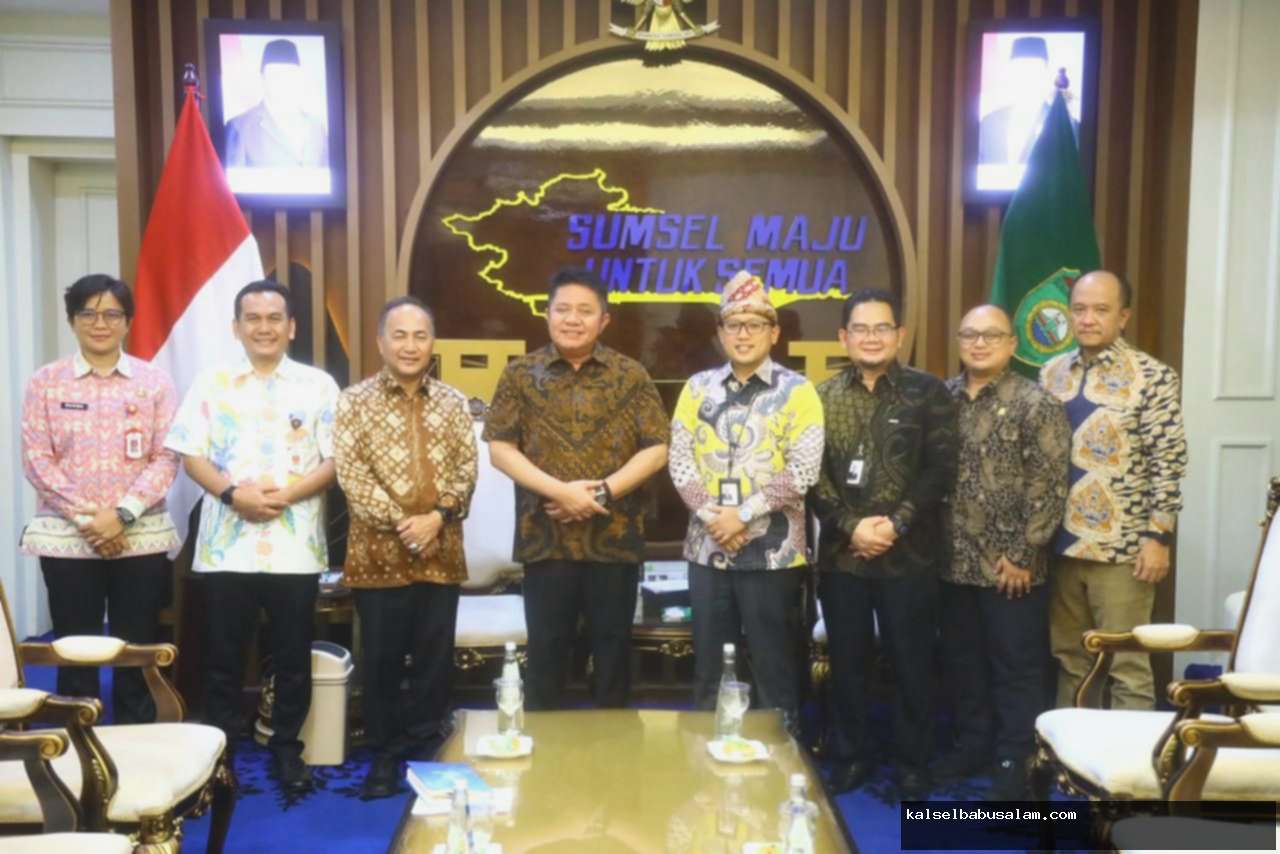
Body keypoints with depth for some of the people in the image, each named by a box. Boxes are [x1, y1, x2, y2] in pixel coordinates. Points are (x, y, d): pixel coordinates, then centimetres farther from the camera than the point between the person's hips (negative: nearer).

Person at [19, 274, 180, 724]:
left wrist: (122, 513, -13)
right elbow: (36, 459, -2)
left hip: (141, 537, 0)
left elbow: (166, 458, -2)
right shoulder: (45, 382, 4)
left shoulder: (154, 381, 4)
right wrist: (85, 517, -12)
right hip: (66, 537, 0)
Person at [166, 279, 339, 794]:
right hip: (227, 544, 1)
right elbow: (191, 456, 2)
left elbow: (335, 461, -2)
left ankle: (287, 748, 23)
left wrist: (286, 495, -16)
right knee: (224, 655, 9)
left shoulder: (318, 386, 3)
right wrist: (232, 493, -15)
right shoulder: (211, 384, 7)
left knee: (293, 656, 8)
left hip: (295, 546, 0)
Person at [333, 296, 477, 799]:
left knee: (436, 660, 8)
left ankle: (427, 753, 23)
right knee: (381, 660, 6)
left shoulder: (453, 403, 8)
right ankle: (385, 756, 21)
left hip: (441, 552, 3)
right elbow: (350, 473, -9)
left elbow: (467, 469, 3)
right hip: (378, 553, -2)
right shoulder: (356, 400, -1)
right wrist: (400, 522, -15)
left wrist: (437, 516, -13)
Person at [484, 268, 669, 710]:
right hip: (545, 538, 0)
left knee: (613, 648, 11)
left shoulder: (630, 375, 2)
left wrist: (603, 491, -14)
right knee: (546, 650, 9)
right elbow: (500, 449, -3)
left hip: (615, 538, 0)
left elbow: (656, 449, -1)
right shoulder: (521, 374, 2)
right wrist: (561, 491, -14)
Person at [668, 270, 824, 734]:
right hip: (707, 549, 4)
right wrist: (709, 514, -10)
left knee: (774, 668, 6)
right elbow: (680, 459, 3)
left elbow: (802, 472, -10)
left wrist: (743, 514, -14)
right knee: (709, 668, 13)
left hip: (772, 553, -3)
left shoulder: (796, 391, -4)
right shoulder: (698, 387, 7)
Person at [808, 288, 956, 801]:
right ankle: (849, 758, 26)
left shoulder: (927, 392, 1)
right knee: (846, 663, 11)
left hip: (909, 554, -2)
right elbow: (812, 474, 0)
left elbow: (941, 469, -5)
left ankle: (912, 765, 23)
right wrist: (852, 525, -12)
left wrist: (896, 525, -14)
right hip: (841, 553, 2)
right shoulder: (823, 397, 6)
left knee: (911, 664, 7)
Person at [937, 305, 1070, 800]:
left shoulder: (1036, 404, -7)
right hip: (955, 562, 5)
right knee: (962, 661, 15)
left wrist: (1022, 554, -14)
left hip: (1010, 566, -5)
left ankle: (1015, 763, 18)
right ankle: (972, 745, 31)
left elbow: (1049, 488, -11)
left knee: (1016, 666, 5)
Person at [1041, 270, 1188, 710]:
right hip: (1061, 544, 5)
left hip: (1121, 547, -5)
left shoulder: (1152, 376, -6)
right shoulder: (1051, 373, 8)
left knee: (1127, 666, 3)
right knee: (1068, 659, 16)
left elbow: (1168, 461, -8)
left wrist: (1158, 536, -13)